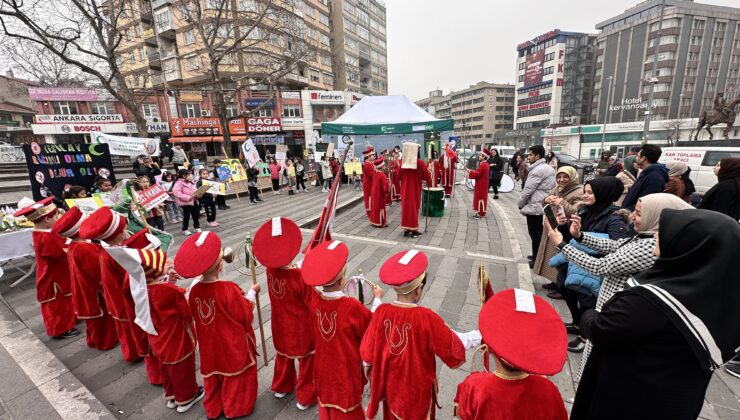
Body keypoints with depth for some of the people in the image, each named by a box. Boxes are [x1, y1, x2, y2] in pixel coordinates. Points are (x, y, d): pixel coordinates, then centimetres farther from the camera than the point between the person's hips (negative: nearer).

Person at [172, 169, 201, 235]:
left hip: (194, 201, 7)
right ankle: (185, 229, 17)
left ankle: (197, 227, 29)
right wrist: (188, 197, -27)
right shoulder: (178, 184, -14)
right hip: (185, 203, -7)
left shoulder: (191, 182, 10)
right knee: (186, 216, 2)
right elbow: (177, 193, -23)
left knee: (196, 215, 13)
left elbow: (195, 190, 19)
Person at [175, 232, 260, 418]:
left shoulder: (194, 290, -13)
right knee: (236, 376, 18)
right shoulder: (230, 289, -31)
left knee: (213, 376, 25)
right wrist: (252, 293, -8)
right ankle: (236, 409, 36)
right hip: (233, 346, -5)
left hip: (210, 346, 5)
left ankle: (213, 409, 44)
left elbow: (196, 315, 4)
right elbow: (246, 315, -19)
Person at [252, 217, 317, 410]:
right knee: (307, 360, 18)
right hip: (301, 328, -6)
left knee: (283, 355, 30)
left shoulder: (270, 269, -16)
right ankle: (305, 397, 35)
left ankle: (281, 387, 52)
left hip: (281, 325, 6)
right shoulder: (299, 276, -34)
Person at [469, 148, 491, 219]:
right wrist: (471, 172, 7)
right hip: (482, 184, 10)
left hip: (481, 185, -10)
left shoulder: (483, 165, -20)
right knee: (481, 198, 14)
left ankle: (481, 214, 0)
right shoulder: (485, 164, 13)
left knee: (481, 198, -5)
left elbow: (477, 174, -22)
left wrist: (470, 172, -12)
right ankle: (481, 212, 21)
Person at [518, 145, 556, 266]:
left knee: (535, 234, -1)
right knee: (539, 232, 18)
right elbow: (552, 188, 16)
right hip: (545, 206, 10)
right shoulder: (549, 168, 12)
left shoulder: (537, 170, -19)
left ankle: (536, 259, 6)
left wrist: (520, 204, -5)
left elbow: (527, 190, -18)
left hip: (535, 207, -10)